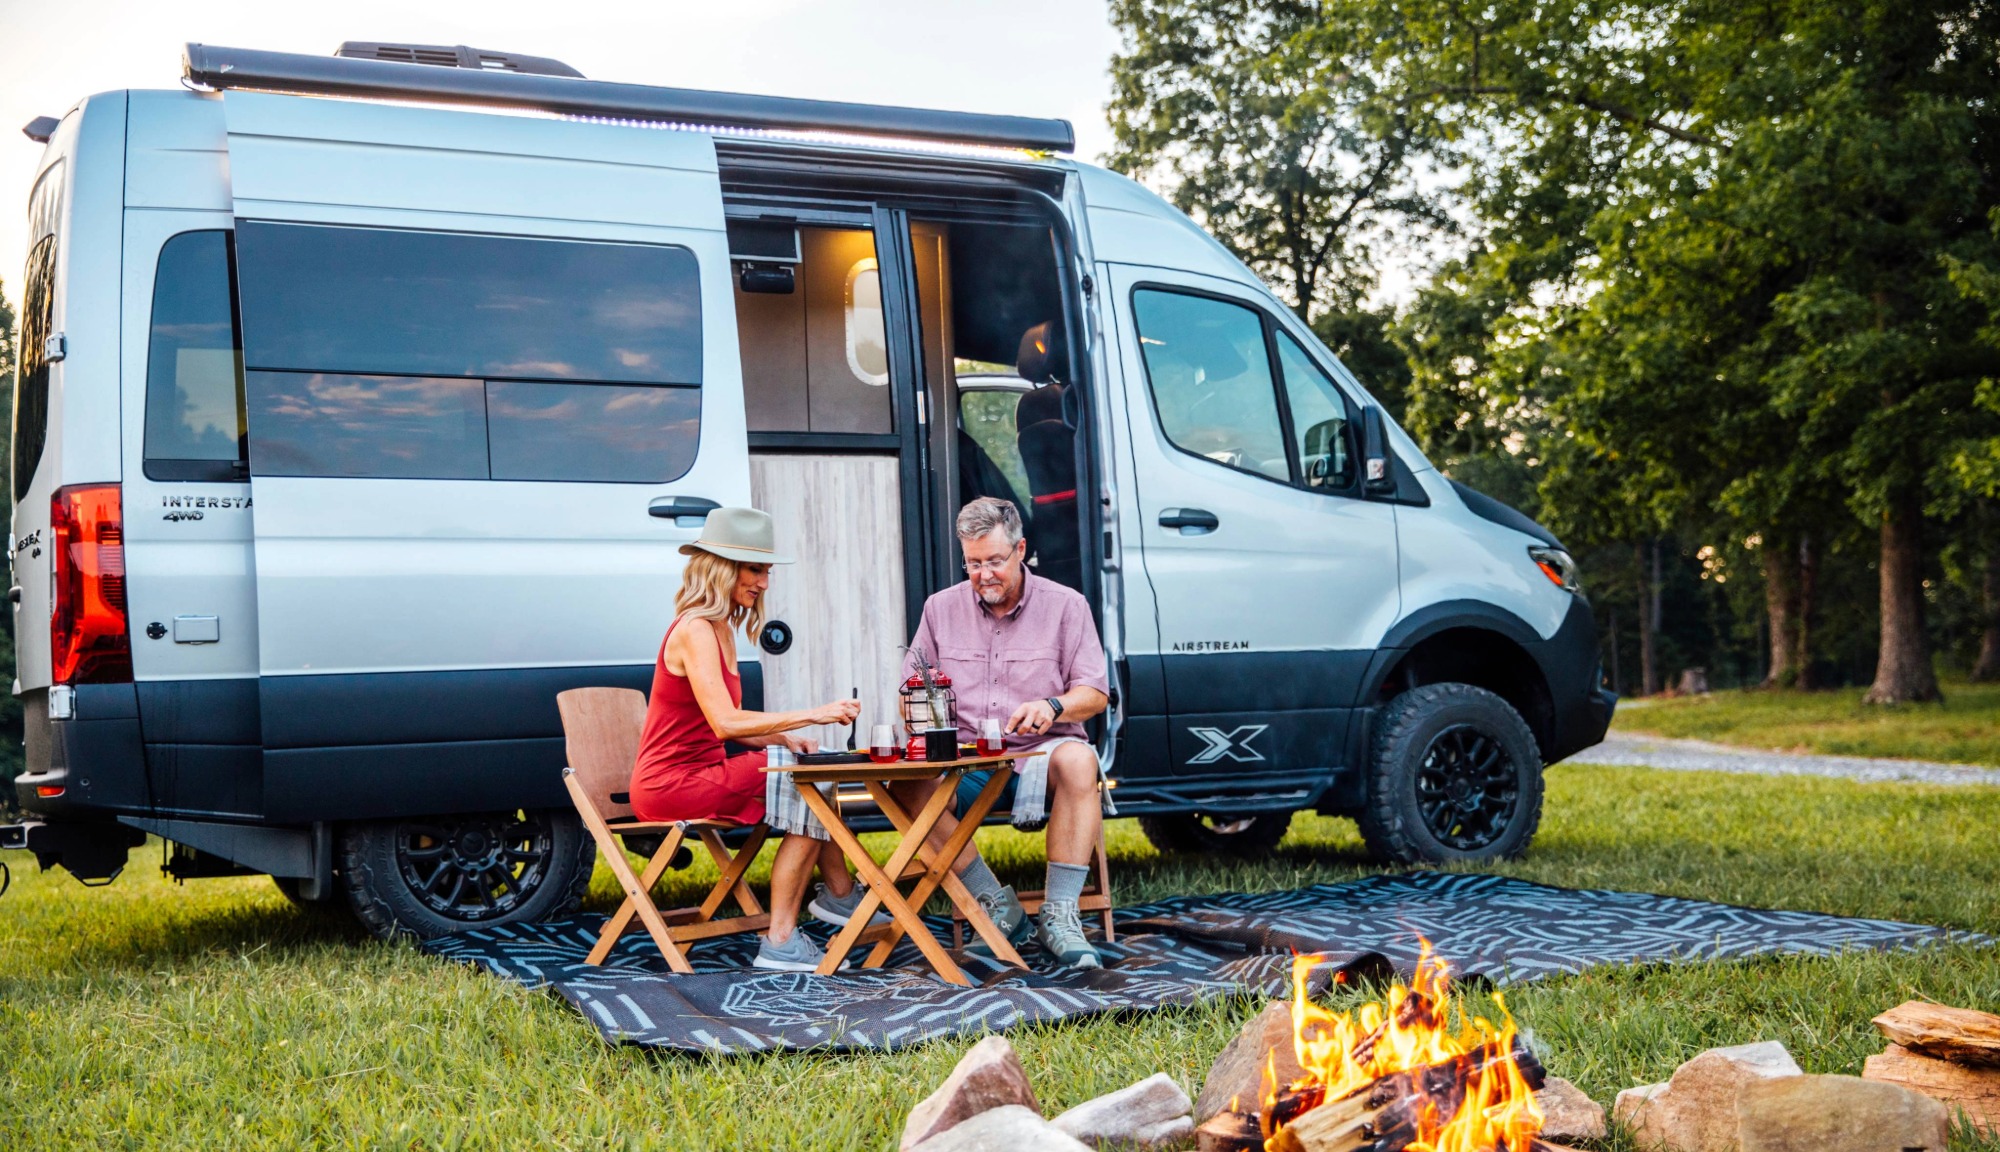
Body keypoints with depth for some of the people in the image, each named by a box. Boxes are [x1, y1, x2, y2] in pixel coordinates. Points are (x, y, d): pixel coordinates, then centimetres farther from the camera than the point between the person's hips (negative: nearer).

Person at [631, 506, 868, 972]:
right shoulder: (695, 630, -17)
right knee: (806, 793, -17)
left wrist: (783, 738, -3)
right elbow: (725, 724, -28)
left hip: (700, 772, 9)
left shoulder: (721, 628, 14)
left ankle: (838, 895, 12)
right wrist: (811, 715, -29)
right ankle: (780, 943, -17)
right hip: (672, 784, -9)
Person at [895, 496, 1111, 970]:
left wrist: (1052, 707, -20)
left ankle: (1060, 916, -34)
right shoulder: (941, 608, 11)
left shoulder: (1066, 605, 4)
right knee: (910, 787, -29)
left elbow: (1096, 694, 2)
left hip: (1039, 755, -2)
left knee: (1078, 760, -37)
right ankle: (999, 908, -22)